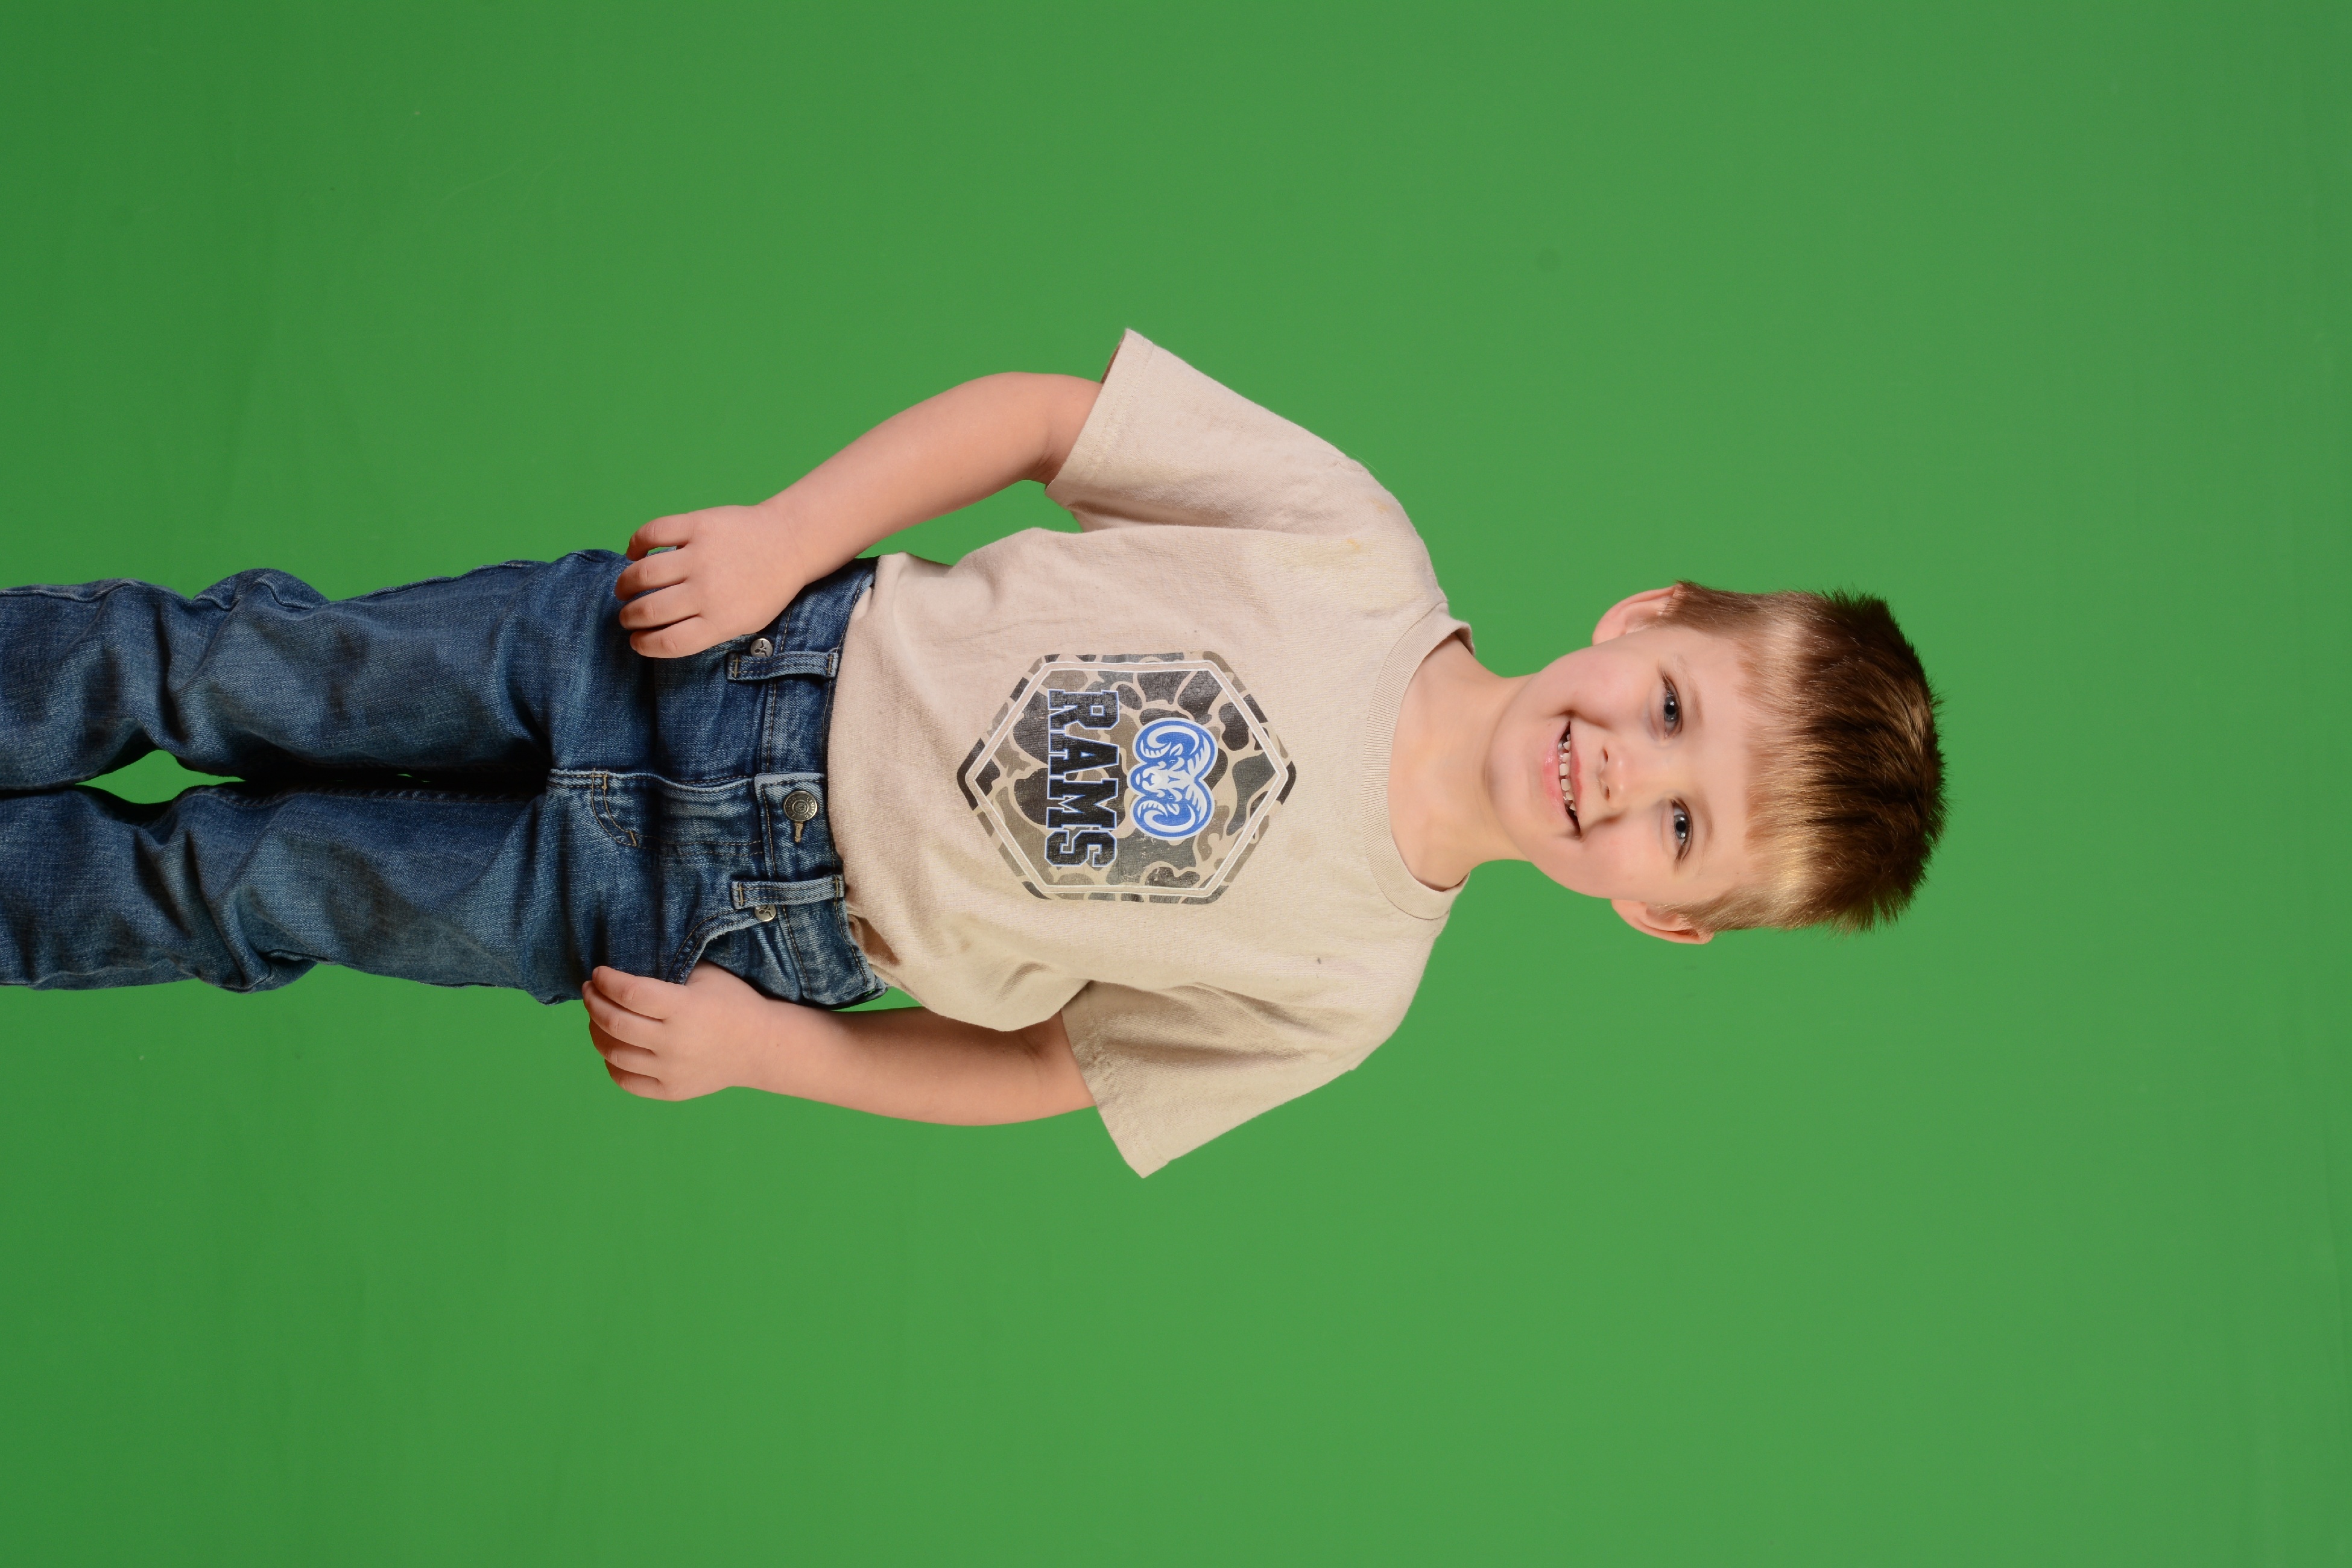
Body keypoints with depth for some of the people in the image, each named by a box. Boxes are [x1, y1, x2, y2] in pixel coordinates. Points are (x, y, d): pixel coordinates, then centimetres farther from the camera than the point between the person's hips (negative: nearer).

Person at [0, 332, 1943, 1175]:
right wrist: (787, 536, -18)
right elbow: (1035, 408, -8)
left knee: (248, 884, 2)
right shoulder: (1352, 547, -17)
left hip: (730, 925, 0)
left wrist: (769, 1051, -10)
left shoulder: (1340, 992, -13)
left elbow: (1035, 1065, -2)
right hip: (755, 653, 1)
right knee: (219, 675, 0)